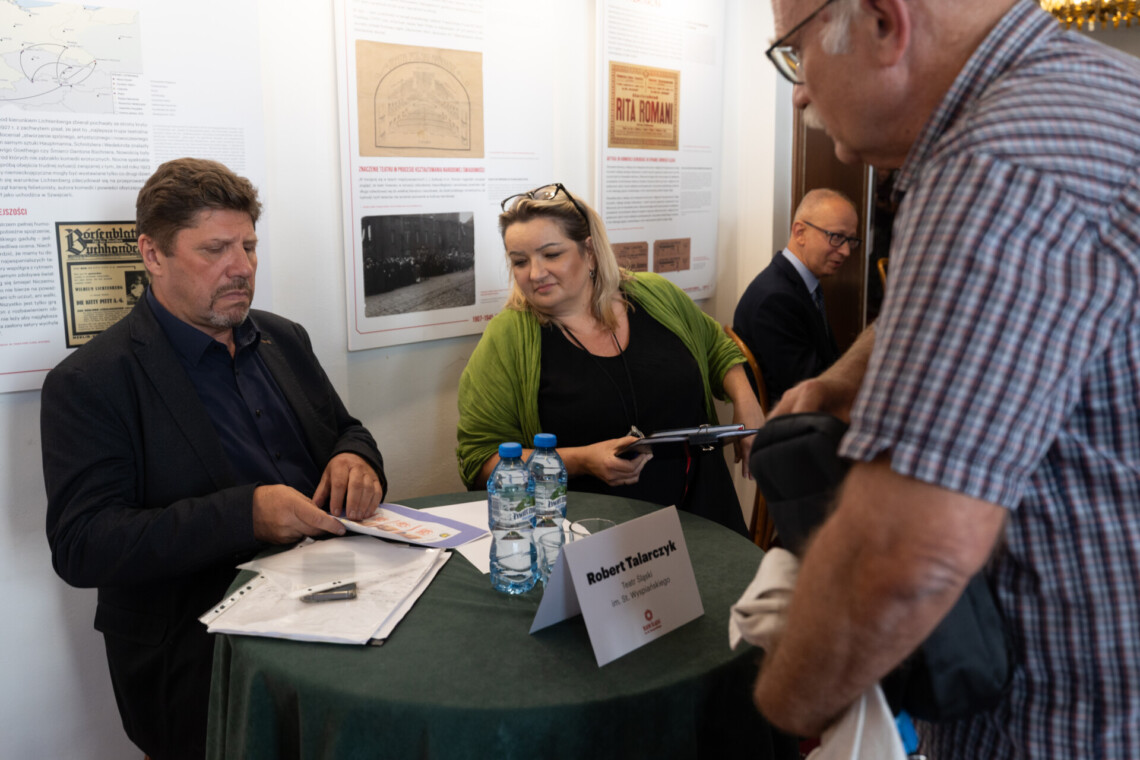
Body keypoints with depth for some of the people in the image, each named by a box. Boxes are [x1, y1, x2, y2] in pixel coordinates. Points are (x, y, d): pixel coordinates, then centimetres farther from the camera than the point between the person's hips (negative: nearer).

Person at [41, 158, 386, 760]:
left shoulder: (284, 340, 14)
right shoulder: (88, 383, -6)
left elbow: (344, 431, 22)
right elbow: (80, 545, -13)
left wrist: (355, 460, -4)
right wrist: (244, 514, -25)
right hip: (202, 660, -6)